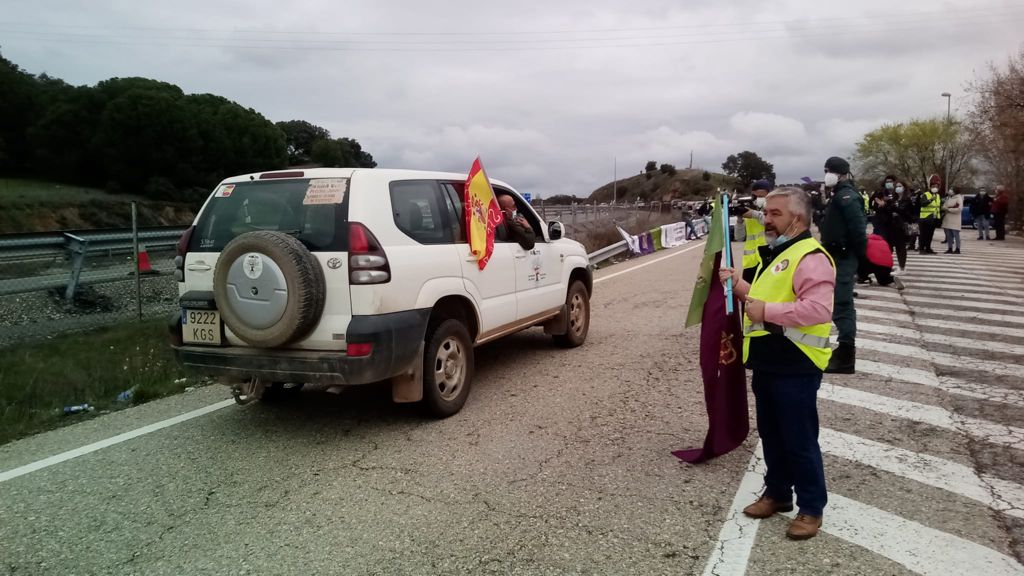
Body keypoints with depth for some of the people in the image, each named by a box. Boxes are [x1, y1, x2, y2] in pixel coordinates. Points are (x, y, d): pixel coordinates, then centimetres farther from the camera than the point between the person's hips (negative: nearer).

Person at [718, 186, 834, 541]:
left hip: (795, 366, -10)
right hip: (767, 362, 10)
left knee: (800, 439, 1)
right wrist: (742, 286, 11)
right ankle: (777, 492, 33)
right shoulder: (774, 254, 16)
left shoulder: (810, 257, -17)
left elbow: (819, 309, -28)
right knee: (771, 434, 18)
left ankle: (812, 507, 15)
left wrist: (767, 311, -26)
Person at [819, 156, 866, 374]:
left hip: (844, 258, -11)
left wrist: (860, 256, -19)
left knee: (840, 305, -11)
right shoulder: (841, 194, 17)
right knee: (843, 304, 16)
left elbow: (858, 228, -23)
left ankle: (846, 356, -8)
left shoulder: (846, 196, -15)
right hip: (841, 256, 11)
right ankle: (846, 350, 26)